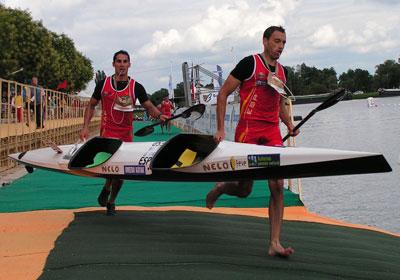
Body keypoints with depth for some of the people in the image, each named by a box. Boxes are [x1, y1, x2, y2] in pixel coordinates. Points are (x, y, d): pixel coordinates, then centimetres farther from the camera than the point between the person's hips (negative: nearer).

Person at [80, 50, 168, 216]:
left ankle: (111, 202, 26)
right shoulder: (103, 84, 3)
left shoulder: (136, 87, 3)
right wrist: (85, 127, 3)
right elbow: (91, 105, 12)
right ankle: (107, 188, 8)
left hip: (126, 134, 2)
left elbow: (149, 106, 6)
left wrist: (159, 115, -16)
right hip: (107, 132, -2)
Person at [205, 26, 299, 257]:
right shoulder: (250, 63, -4)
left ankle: (275, 243, -3)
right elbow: (223, 93, -4)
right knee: (244, 190, -1)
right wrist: (221, 129, -10)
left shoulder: (282, 71, 16)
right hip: (248, 130, -6)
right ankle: (220, 188, 35)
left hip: (272, 133, 6)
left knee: (278, 186, -5)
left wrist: (289, 124, 10)